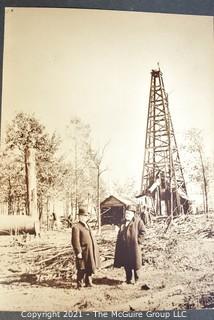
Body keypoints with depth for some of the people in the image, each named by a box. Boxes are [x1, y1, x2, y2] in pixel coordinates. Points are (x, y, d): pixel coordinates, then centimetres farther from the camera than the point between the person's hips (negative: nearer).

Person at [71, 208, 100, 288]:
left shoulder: (87, 225, 15)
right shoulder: (76, 227, -15)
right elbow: (75, 241, -19)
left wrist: (95, 248, 18)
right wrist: (78, 252, -22)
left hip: (90, 251, 9)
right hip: (83, 252, -9)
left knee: (90, 268, 17)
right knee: (82, 269, 0)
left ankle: (88, 283, 31)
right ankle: (79, 285, 14)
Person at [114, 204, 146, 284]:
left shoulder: (138, 221, -6)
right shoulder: (124, 222, 15)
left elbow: (142, 231, -10)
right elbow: (120, 234, 20)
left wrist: (138, 240, -14)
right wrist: (119, 244, 11)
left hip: (133, 247, -6)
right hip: (124, 247, 6)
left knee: (135, 263, 0)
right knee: (126, 264, 11)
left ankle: (136, 280, 13)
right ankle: (128, 280, 23)